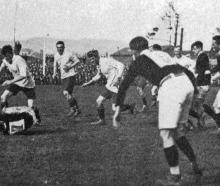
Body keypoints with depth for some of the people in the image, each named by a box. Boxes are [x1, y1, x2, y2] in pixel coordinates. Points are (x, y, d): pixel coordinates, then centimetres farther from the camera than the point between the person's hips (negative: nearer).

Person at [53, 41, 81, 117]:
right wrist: (54, 73, 4)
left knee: (66, 92, -19)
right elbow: (55, 65, 20)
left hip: (70, 76, -7)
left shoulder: (68, 55, -14)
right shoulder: (56, 56, 4)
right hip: (63, 77, 7)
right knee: (70, 94, 11)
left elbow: (77, 60, -4)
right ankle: (77, 109, 25)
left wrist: (70, 67, -16)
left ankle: (72, 109, -5)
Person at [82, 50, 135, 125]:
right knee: (99, 101, 4)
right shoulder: (99, 65, 9)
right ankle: (102, 120, 15)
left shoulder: (107, 60, -17)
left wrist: (118, 78, -32)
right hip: (110, 86, 9)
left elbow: (121, 65, -24)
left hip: (117, 86, -9)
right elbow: (98, 76, 28)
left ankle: (131, 106, 13)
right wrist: (88, 83, 23)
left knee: (115, 108, -9)